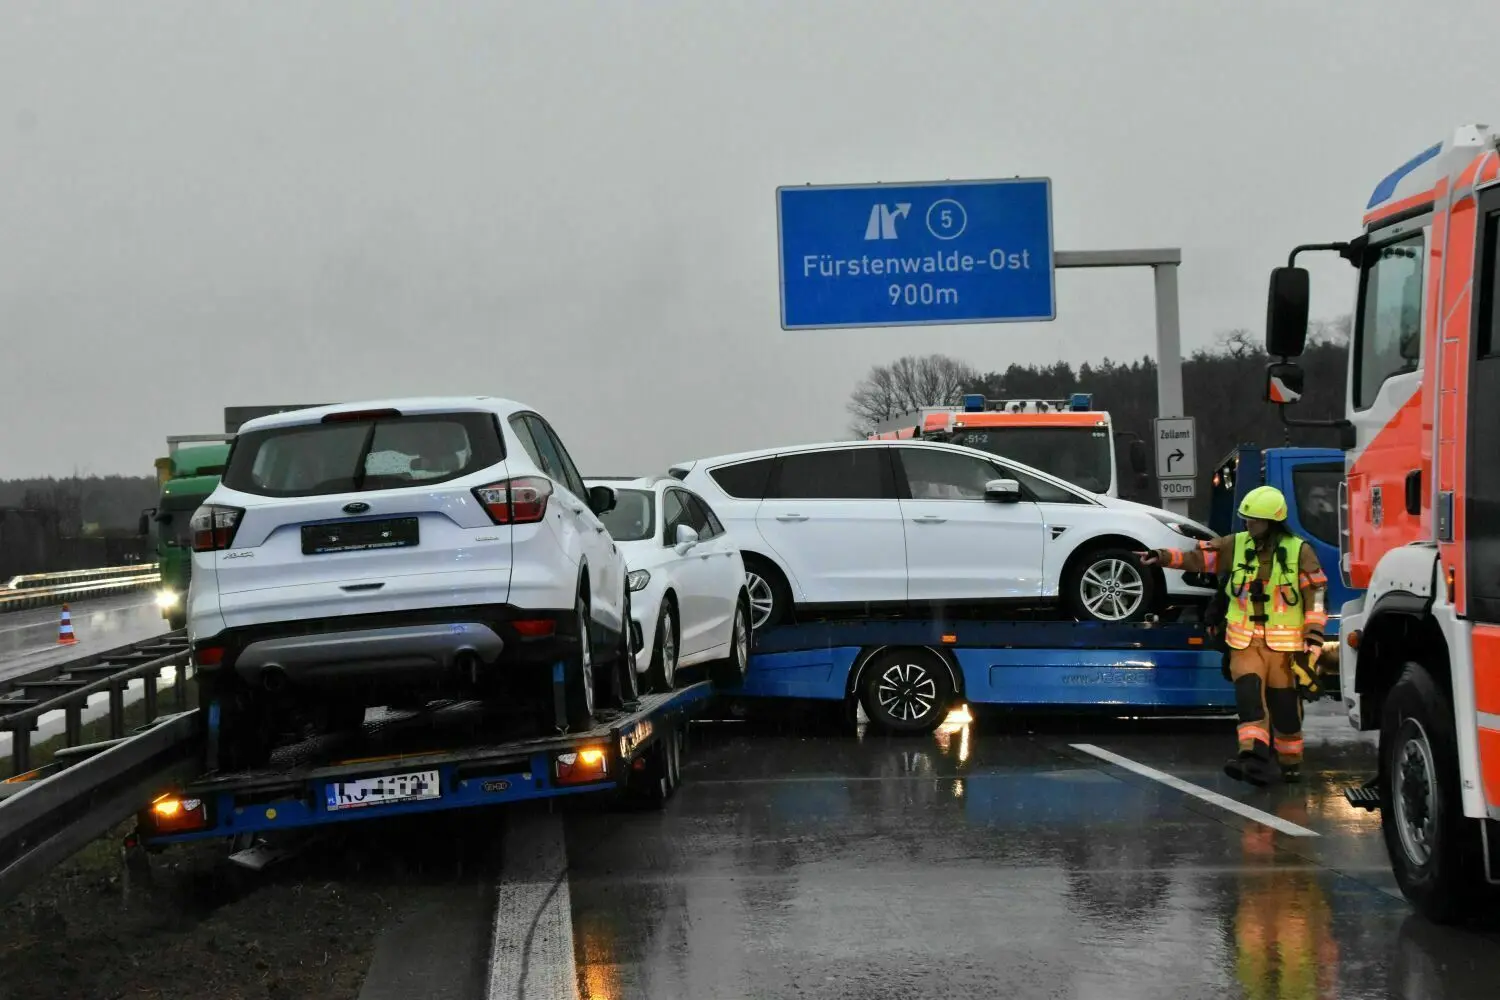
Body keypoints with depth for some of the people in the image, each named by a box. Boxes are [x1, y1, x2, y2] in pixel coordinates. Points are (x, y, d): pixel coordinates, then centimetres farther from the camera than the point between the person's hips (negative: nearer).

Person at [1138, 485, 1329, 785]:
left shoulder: (1299, 552, -4)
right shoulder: (1236, 546, 4)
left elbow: (1316, 595, -4)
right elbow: (1198, 557, -4)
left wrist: (1314, 638, -10)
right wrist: (1162, 556, -19)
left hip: (1284, 642, -2)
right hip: (1245, 640, 2)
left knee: (1284, 702, 5)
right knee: (1248, 694, -13)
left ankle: (1291, 762, 20)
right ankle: (1255, 758, -20)